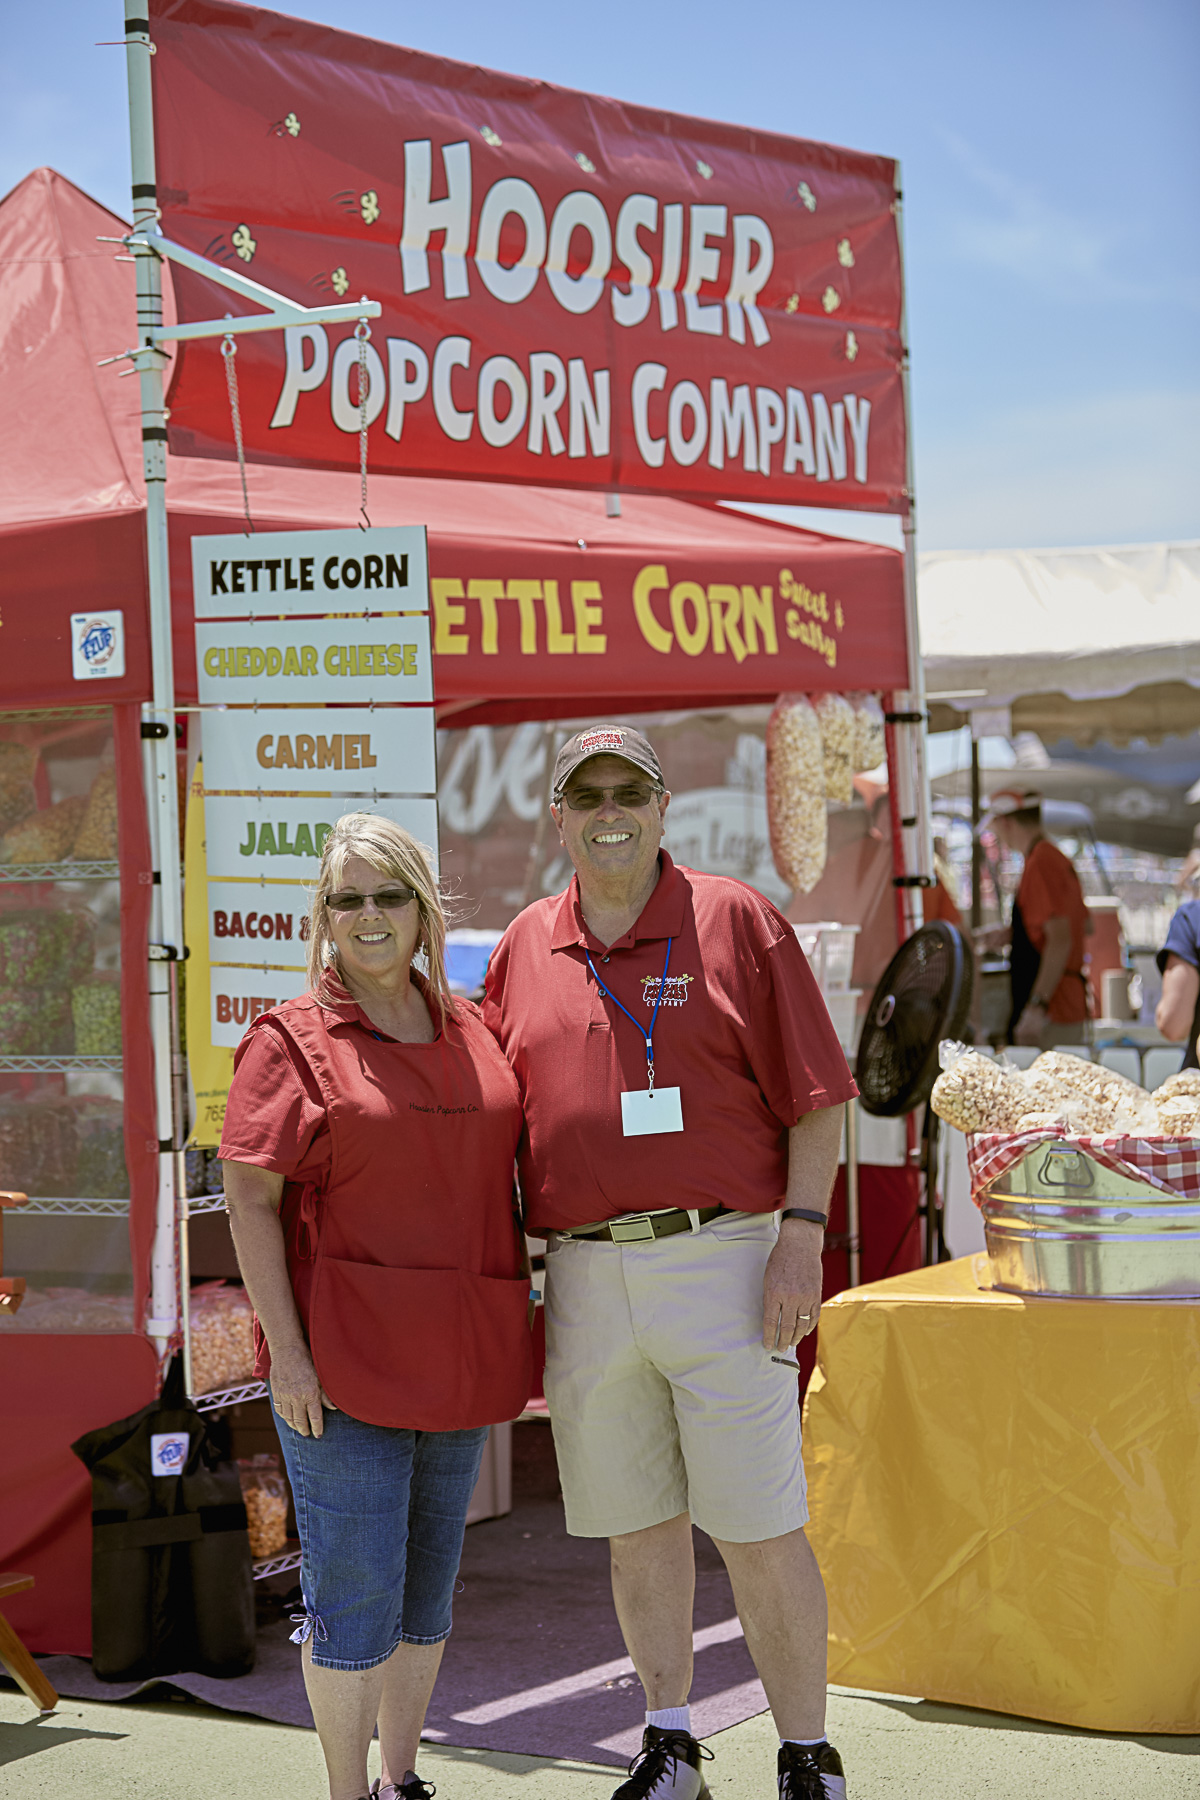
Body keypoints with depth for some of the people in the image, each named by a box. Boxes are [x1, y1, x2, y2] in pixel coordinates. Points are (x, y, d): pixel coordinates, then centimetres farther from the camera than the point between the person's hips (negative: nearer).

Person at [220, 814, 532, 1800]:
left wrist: (524, 1318, 14)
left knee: (429, 1581, 14)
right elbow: (250, 1199, -9)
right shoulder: (292, 1039, -4)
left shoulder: (471, 1027, 11)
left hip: (457, 1358, 6)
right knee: (354, 1589, -5)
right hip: (343, 1356, -5)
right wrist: (286, 1348, -15)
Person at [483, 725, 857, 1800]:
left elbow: (816, 1098, -1)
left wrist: (801, 1238, -10)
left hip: (722, 1260, -4)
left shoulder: (736, 922, 0)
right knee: (636, 1527, 12)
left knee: (761, 1530, -3)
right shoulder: (524, 948, 12)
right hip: (583, 1277, 4)